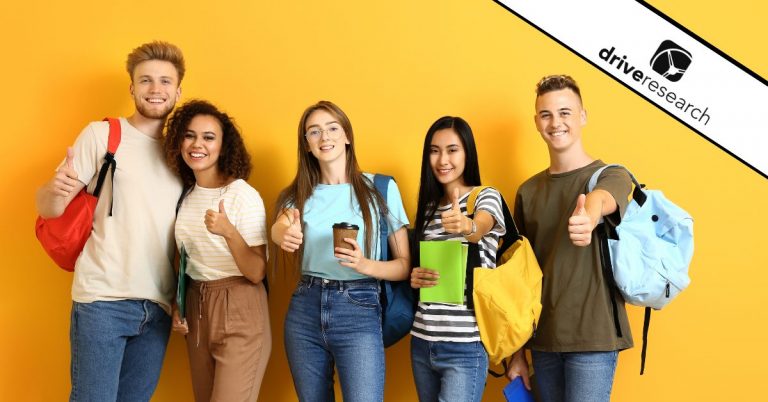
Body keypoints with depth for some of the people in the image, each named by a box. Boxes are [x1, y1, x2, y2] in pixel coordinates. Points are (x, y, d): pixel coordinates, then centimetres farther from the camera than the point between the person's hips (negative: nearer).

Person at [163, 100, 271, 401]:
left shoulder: (244, 196, -15)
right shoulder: (186, 195, 5)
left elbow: (257, 273, -17)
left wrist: (229, 232, -31)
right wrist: (177, 306, 12)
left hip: (239, 312, -6)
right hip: (196, 310, 6)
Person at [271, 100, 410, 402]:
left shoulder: (381, 188, 1)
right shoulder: (299, 194, 9)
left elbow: (405, 265, 0)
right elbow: (279, 227, -14)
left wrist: (365, 265, -19)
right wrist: (284, 234, -38)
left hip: (358, 310, -3)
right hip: (304, 310, 4)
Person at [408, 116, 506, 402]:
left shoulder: (486, 197, -4)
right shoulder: (427, 207, 12)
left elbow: (479, 229, -26)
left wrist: (465, 226, -49)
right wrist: (415, 278, -4)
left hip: (466, 346, -5)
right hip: (422, 341, 6)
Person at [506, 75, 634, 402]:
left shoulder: (611, 176, -3)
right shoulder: (528, 191, 9)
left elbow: (599, 200, -29)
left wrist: (588, 219, -53)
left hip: (593, 338, -4)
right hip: (543, 339, 4)